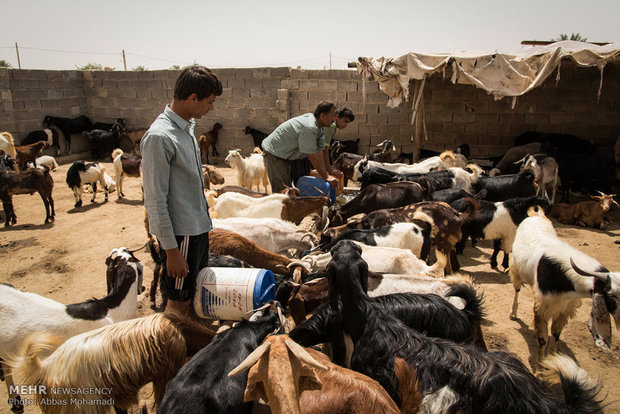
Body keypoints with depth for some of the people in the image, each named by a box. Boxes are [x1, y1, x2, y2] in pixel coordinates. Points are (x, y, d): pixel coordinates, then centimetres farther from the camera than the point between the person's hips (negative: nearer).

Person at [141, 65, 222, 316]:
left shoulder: (187, 126, 8)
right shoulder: (160, 137, -20)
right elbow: (156, 201, -20)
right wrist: (171, 251, -18)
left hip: (199, 228, 9)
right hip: (182, 233, -9)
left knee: (196, 295, 19)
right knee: (179, 304, 5)